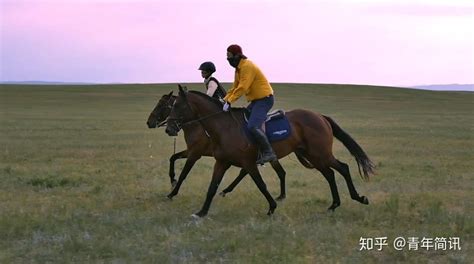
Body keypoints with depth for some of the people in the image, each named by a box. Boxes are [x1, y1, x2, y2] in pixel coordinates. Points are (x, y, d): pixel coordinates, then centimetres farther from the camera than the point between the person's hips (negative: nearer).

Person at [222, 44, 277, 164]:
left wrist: (229, 101, -26)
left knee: (252, 126, -24)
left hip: (264, 99, -11)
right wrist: (224, 100, 5)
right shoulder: (238, 69, 13)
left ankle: (269, 153, -22)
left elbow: (242, 88, -26)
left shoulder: (247, 66, -19)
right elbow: (234, 88, 18)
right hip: (256, 100, 11)